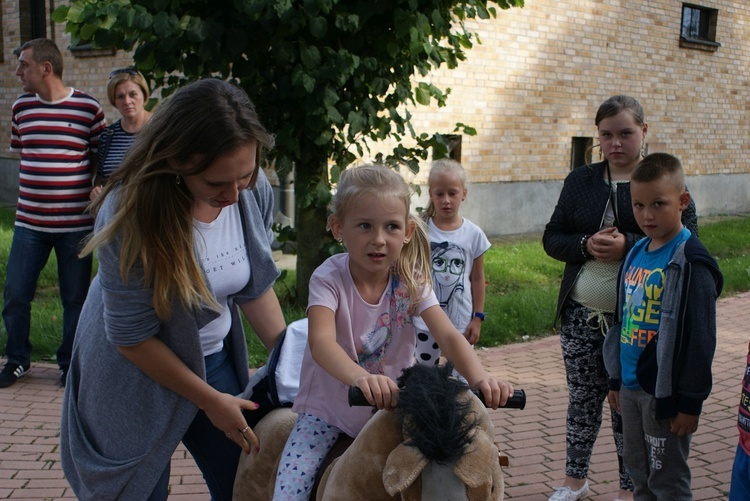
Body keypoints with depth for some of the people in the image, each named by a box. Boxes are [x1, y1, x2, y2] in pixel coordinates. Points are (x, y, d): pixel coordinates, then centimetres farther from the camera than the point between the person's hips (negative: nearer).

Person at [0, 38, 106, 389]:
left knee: (75, 298, 6)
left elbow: (102, 160, 2)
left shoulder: (88, 108, -4)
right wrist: (35, 184, 9)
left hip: (75, 222, -3)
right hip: (29, 221, 3)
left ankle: (70, 363, 23)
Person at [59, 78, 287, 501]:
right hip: (137, 376, -4)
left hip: (215, 358, 5)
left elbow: (256, 287, 0)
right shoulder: (131, 216, -29)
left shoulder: (254, 191, -15)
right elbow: (132, 337, -20)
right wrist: (210, 401, -13)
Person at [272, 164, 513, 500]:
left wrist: (479, 378, -42)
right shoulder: (329, 277, -19)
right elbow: (321, 341, -36)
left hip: (391, 407, 3)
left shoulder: (410, 280, -10)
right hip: (328, 410, -2)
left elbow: (448, 336, -21)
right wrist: (359, 377, -58)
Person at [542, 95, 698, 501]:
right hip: (581, 315, 3)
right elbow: (551, 239, 5)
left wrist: (628, 246, -23)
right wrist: (586, 245, -15)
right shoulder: (580, 181, 6)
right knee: (582, 399, 14)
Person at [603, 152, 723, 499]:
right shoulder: (636, 252, 7)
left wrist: (691, 402, -15)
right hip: (631, 387, 8)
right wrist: (616, 379, 16)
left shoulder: (690, 262, -17)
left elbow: (701, 339, -16)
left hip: (665, 392, -7)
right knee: (637, 471, 19)